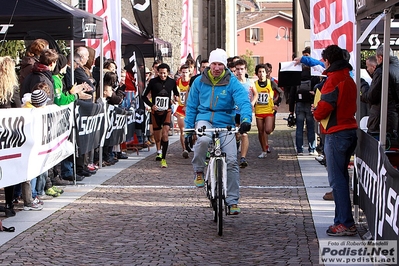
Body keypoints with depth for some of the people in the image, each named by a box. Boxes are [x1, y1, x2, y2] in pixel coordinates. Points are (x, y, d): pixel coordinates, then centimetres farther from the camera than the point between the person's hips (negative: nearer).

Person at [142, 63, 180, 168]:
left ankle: (163, 159, -15)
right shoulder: (153, 82, -5)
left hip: (167, 111, 0)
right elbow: (144, 96, 2)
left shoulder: (172, 82, 0)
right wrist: (151, 105, -12)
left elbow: (176, 92, 20)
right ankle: (159, 152, 38)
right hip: (155, 111, 1)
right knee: (157, 135, 9)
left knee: (165, 134, -16)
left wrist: (176, 97, -3)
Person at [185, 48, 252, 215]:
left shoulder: (232, 82, -5)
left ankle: (232, 201, 3)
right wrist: (188, 128, 4)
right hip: (204, 120, 0)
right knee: (203, 140, -37)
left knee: (231, 161, -8)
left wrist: (246, 119, -37)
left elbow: (243, 101, -18)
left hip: (225, 123, 0)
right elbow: (191, 106, 10)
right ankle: (198, 172, -10)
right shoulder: (199, 82, 2)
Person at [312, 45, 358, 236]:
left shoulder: (333, 79, -14)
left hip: (336, 133, -10)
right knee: (341, 177, 15)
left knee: (337, 179, -7)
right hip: (350, 130, 10)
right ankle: (342, 220, 19)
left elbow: (324, 107, -18)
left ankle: (346, 223, -7)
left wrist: (316, 112, 4)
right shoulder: (348, 79, 15)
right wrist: (320, 110, 13)